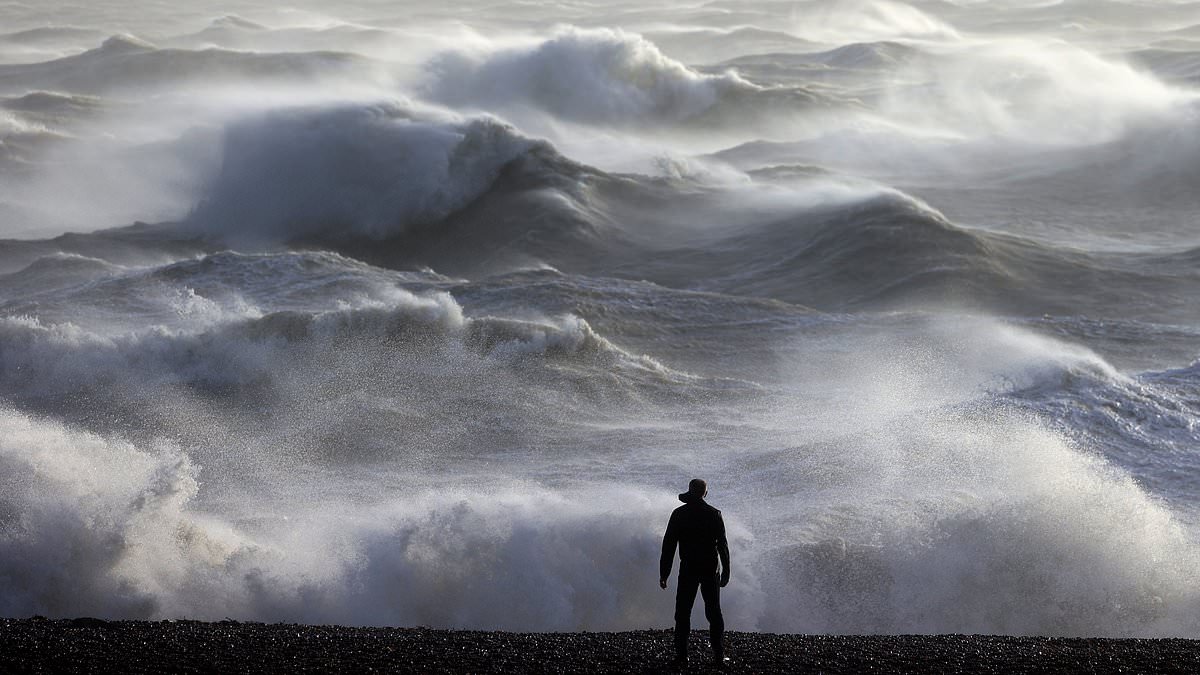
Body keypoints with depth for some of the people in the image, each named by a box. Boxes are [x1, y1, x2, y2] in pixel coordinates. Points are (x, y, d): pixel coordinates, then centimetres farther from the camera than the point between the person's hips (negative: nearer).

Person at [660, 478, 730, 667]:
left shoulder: (679, 514, -1)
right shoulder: (714, 514, -2)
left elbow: (668, 545, -2)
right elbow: (722, 545, -2)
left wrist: (664, 573, 2)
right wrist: (726, 572, 4)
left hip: (688, 570, -1)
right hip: (710, 570, 1)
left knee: (683, 613, 5)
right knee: (714, 613, 7)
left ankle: (681, 656, -1)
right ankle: (719, 655, 3)